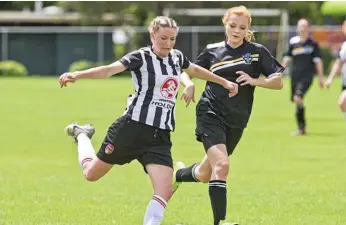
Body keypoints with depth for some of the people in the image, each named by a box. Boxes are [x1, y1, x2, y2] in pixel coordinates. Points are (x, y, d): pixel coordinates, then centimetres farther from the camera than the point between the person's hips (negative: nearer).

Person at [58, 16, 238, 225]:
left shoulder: (177, 57, 7)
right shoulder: (141, 57, -12)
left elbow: (195, 70, 30)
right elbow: (109, 69, -27)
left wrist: (224, 82, 41)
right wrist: (77, 75, -43)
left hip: (161, 137, 4)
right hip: (132, 128, -4)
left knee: (165, 190, -15)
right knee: (92, 174, 14)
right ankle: (81, 135, 45)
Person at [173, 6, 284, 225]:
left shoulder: (257, 51, 2)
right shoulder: (212, 51, 4)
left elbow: (278, 82, 0)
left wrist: (254, 81, -17)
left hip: (236, 122, 3)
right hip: (211, 114, -3)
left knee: (205, 174, 16)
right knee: (221, 165, -24)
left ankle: (178, 175, 50)